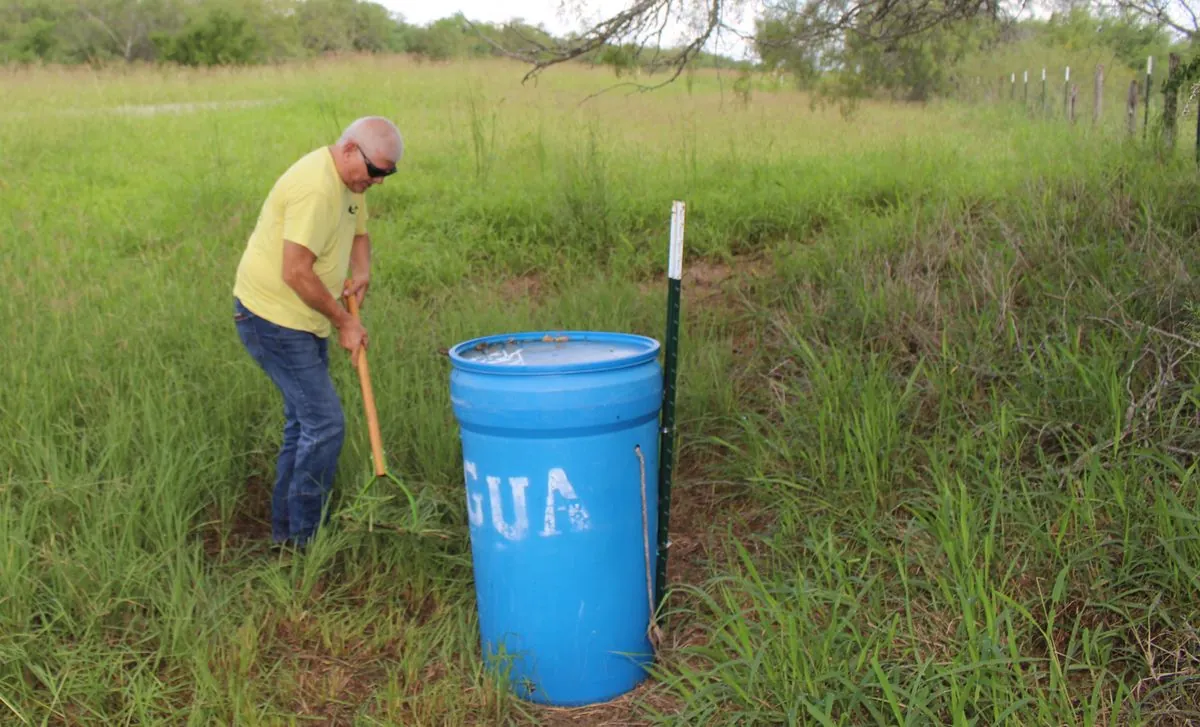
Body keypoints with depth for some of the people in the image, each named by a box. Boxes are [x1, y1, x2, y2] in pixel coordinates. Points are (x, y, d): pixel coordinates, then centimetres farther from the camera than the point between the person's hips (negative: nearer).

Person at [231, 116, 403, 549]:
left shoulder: (350, 181, 7)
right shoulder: (315, 188, -25)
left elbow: (357, 232, 23)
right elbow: (296, 272, -27)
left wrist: (361, 271, 1)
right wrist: (344, 321, -17)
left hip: (302, 322, 10)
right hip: (273, 319, -10)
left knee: (304, 423, 16)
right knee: (324, 424, -9)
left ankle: (286, 529, 28)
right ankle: (306, 538, 3)